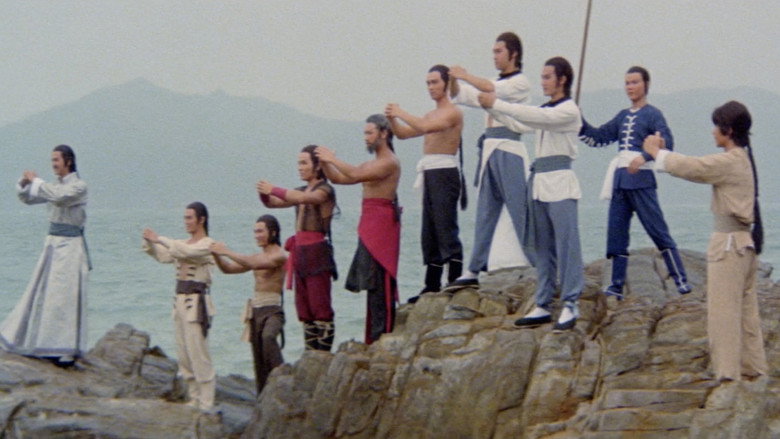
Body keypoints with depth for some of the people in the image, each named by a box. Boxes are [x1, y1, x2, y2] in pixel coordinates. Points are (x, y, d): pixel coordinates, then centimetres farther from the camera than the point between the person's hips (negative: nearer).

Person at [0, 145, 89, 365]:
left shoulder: (78, 186, -10)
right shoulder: (56, 184, 12)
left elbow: (59, 196, -28)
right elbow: (27, 198, 16)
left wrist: (36, 181, -18)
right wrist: (24, 183, -4)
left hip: (70, 245, -8)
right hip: (53, 243, 8)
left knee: (66, 296, -8)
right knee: (42, 293, 10)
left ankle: (69, 349, -5)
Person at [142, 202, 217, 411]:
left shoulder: (207, 245, -8)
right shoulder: (185, 243, 17)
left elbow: (186, 252, -25)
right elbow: (163, 255, 9)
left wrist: (159, 239, -24)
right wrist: (149, 242, -8)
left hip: (196, 303, -8)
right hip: (180, 300, 8)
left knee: (198, 355, -9)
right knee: (183, 356, 9)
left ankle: (206, 403, -7)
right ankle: (194, 400, 17)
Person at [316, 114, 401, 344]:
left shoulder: (390, 162, -8)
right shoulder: (371, 164, 23)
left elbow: (356, 175, -20)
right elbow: (338, 178, 21)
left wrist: (333, 159, -11)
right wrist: (324, 162, 5)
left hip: (382, 220, -10)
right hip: (369, 224, 10)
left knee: (379, 282, -13)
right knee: (372, 284, 10)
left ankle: (382, 336, -15)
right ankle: (374, 337, 12)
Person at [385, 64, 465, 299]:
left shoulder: (453, 113, -6)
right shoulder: (431, 115, 22)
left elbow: (425, 127, -22)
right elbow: (403, 134, 23)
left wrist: (401, 114, -12)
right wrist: (392, 119, 4)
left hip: (445, 173, -9)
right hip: (429, 174, 9)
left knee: (446, 230, -13)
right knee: (429, 234, 9)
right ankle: (432, 286, 13)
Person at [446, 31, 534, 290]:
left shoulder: (520, 83, -3)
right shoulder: (496, 84, 21)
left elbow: (493, 91, -20)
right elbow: (460, 96, 21)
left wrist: (464, 76, -15)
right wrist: (453, 81, 1)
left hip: (509, 152, -8)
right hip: (490, 152, 8)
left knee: (520, 211, -10)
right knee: (485, 213, 7)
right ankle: (474, 272, 9)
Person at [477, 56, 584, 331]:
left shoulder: (569, 111, -7)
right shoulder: (545, 109, 19)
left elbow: (534, 117, -20)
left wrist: (496, 104, -19)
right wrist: (492, 108, 0)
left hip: (560, 184, -8)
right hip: (539, 182, 9)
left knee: (566, 244, -8)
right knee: (542, 247, 8)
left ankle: (570, 305, -8)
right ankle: (543, 306, 11)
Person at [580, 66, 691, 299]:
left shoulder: (652, 114, -2)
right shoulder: (623, 116, 18)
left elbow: (666, 142, -16)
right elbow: (598, 137, 21)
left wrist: (644, 157, -31)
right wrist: (579, 121, 7)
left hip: (641, 179, -7)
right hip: (619, 179, 7)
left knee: (658, 231, -9)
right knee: (616, 233, 5)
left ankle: (681, 280, -7)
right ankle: (617, 285, 11)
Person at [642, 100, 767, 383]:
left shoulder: (728, 162, -17)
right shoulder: (742, 159, 13)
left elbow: (689, 168, -14)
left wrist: (657, 152, -1)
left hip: (729, 242, -10)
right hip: (746, 241, 10)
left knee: (723, 309, -4)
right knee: (746, 308, 16)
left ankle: (728, 374, -2)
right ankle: (753, 367, 23)